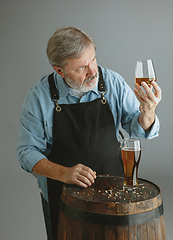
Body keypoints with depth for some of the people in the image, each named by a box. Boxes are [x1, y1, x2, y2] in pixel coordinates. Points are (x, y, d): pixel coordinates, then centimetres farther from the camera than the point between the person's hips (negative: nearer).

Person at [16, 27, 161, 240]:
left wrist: (147, 112, -29)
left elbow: (138, 129, -6)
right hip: (62, 196, -1)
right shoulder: (40, 96, -14)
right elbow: (27, 152, -10)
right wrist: (63, 173, -26)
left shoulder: (113, 82, -9)